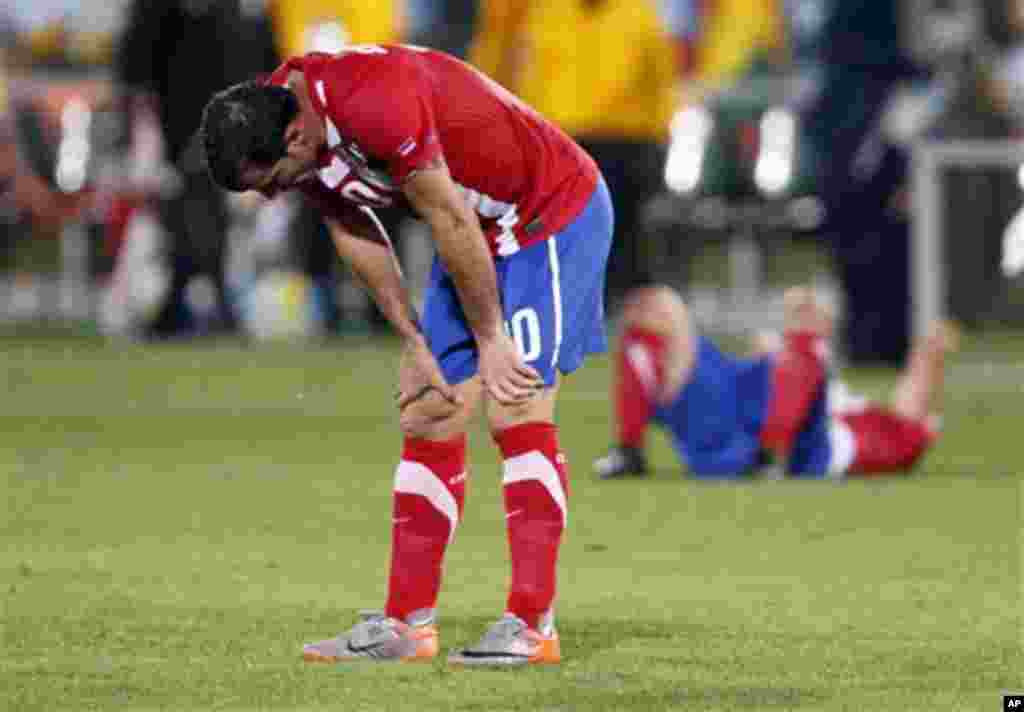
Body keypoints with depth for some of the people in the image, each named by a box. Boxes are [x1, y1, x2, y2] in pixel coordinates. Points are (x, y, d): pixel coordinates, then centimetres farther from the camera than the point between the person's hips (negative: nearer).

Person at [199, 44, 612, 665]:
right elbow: (355, 234, 5)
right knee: (430, 416, 4)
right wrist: (414, 342, 4)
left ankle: (533, 626, -14)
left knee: (517, 412, -15)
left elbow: (451, 225, -26)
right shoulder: (281, 123, -8)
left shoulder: (377, 107, -35)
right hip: (482, 231, 8)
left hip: (557, 214, -8)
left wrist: (489, 338, -15)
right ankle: (408, 624, 7)